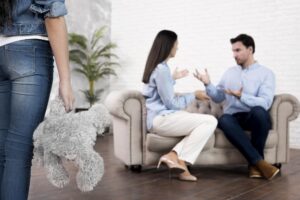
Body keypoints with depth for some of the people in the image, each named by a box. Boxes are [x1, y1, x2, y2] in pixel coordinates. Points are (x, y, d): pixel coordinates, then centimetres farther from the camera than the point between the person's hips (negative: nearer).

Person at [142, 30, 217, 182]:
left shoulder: (156, 66, 15)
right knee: (210, 121, -12)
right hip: (161, 119, -10)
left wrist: (173, 78, 38)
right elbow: (171, 104, -15)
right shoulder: (162, 69, -16)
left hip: (160, 118, 10)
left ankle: (173, 155, -12)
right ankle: (180, 160, -12)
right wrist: (193, 95, -3)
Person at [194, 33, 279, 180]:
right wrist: (208, 85, -2)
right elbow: (218, 98, 16)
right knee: (224, 119, -35)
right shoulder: (230, 72, 18)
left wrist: (241, 96, -25)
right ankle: (259, 162, -34)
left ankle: (254, 164, -23)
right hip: (234, 118, 3)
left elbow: (264, 103, -12)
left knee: (258, 111, -39)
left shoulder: (266, 73, 2)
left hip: (254, 118, -2)